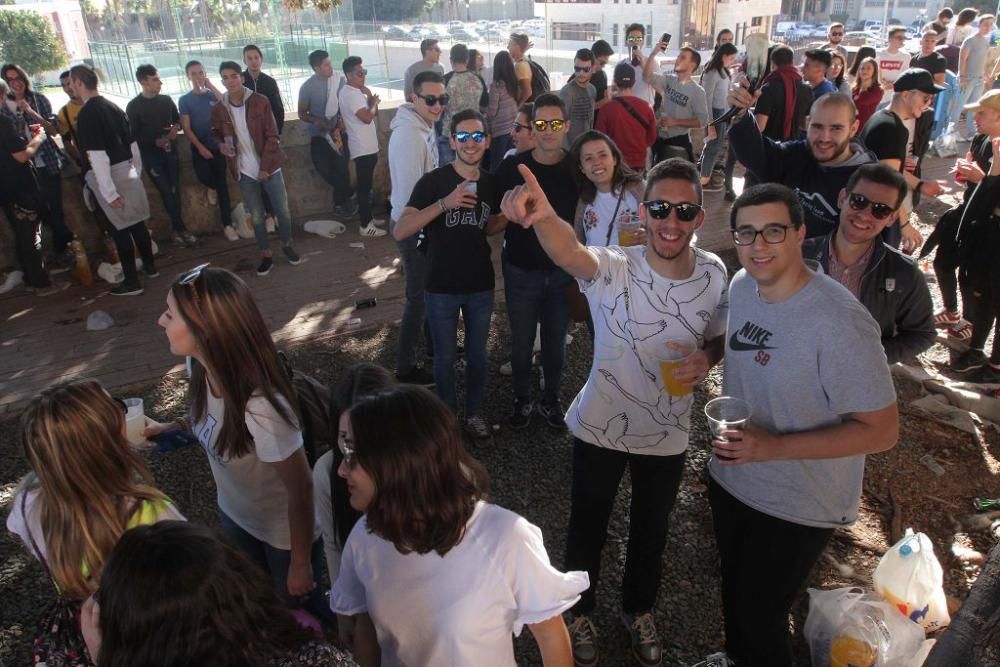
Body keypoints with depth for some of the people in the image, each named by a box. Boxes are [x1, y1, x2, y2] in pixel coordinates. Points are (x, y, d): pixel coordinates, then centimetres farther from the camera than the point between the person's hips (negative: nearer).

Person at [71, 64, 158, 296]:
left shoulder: (87, 114, -16)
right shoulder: (113, 107, 8)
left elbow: (97, 155, -21)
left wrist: (109, 191, -19)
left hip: (108, 174, -7)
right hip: (127, 171, 7)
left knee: (120, 228, 0)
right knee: (137, 222, 17)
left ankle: (132, 282, 7)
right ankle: (150, 266, 29)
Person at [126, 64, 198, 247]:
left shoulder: (166, 100, 4)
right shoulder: (133, 106, -7)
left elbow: (177, 118, 18)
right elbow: (132, 135, -5)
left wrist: (176, 127, -5)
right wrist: (154, 142, -17)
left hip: (171, 151, 4)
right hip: (151, 155, -4)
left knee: (175, 191, 6)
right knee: (166, 192, -5)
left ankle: (177, 228, 16)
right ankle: (180, 228, 2)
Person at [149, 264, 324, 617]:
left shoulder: (261, 407, -40)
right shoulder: (200, 366, -18)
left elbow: (301, 489, -25)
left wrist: (301, 564, -14)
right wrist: (166, 428, -10)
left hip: (284, 533, -6)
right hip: (234, 517, 7)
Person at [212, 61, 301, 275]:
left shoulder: (260, 101, -8)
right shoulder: (219, 109, 0)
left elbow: (272, 136, -8)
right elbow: (217, 134, 18)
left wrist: (265, 167, -13)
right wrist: (221, 145, -7)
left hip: (269, 167, -2)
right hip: (245, 171, 2)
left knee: (283, 211, 6)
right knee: (257, 217, 7)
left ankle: (287, 245, 30)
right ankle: (266, 255, 22)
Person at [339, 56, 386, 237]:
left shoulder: (357, 92, 14)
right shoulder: (350, 93, -17)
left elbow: (374, 114, 15)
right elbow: (367, 117, -25)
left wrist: (370, 97, 0)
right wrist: (374, 101, -8)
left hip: (368, 146, 10)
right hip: (363, 148, -10)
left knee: (366, 186, 17)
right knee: (364, 187, -5)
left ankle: (368, 218, 28)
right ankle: (365, 226, 0)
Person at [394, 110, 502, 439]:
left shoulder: (491, 182, -1)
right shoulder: (433, 181, -15)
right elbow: (400, 232, -25)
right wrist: (444, 203, -35)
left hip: (481, 286, 4)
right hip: (442, 288, -3)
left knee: (477, 354, 17)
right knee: (445, 358, 12)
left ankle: (474, 413, 38)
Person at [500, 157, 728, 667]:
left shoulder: (714, 274, -11)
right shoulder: (613, 270, -24)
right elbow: (569, 253, -47)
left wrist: (706, 359, -19)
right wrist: (543, 216, -71)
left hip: (667, 434, 3)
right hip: (600, 428, -3)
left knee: (650, 531, 24)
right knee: (587, 527, 18)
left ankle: (638, 611, 54)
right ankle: (580, 612, 47)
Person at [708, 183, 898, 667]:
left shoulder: (840, 323, -29)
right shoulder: (741, 286, -7)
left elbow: (881, 430, -24)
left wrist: (772, 447, -31)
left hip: (798, 507, -6)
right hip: (730, 479, 7)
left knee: (760, 620, 11)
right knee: (733, 593, 28)